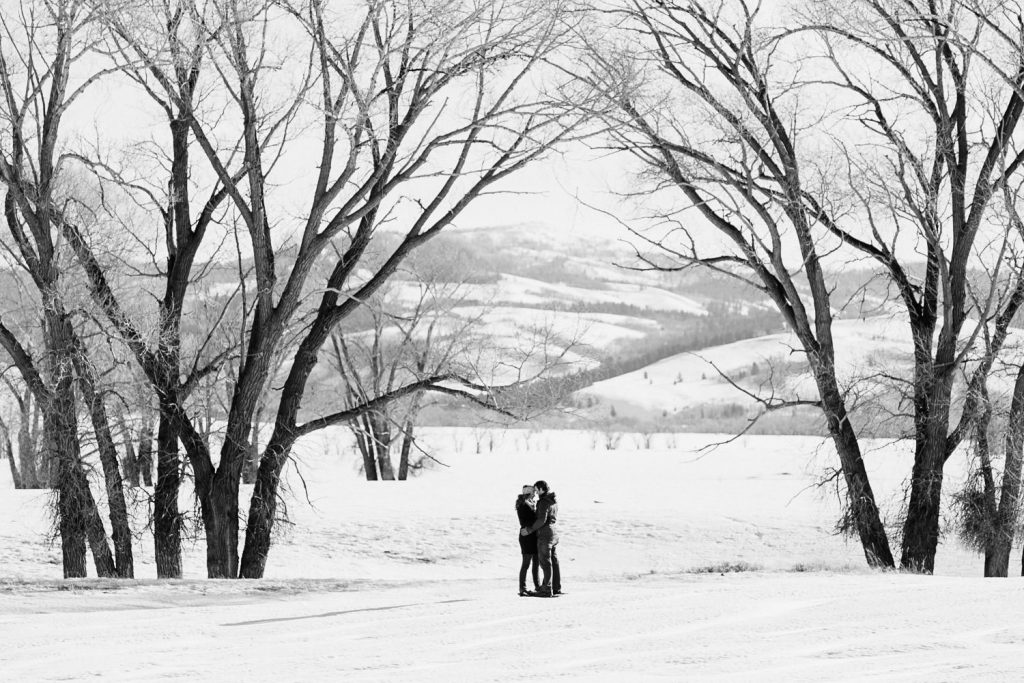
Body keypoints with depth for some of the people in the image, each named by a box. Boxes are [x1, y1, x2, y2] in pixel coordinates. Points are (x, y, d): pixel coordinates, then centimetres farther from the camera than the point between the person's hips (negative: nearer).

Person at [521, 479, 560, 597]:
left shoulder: (544, 502, -17)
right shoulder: (554, 501, 11)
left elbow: (542, 520, -23)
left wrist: (529, 530, -15)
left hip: (545, 534, -9)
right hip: (554, 533, 9)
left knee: (545, 562, -5)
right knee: (554, 561, 13)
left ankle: (547, 589, -5)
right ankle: (556, 588, 17)